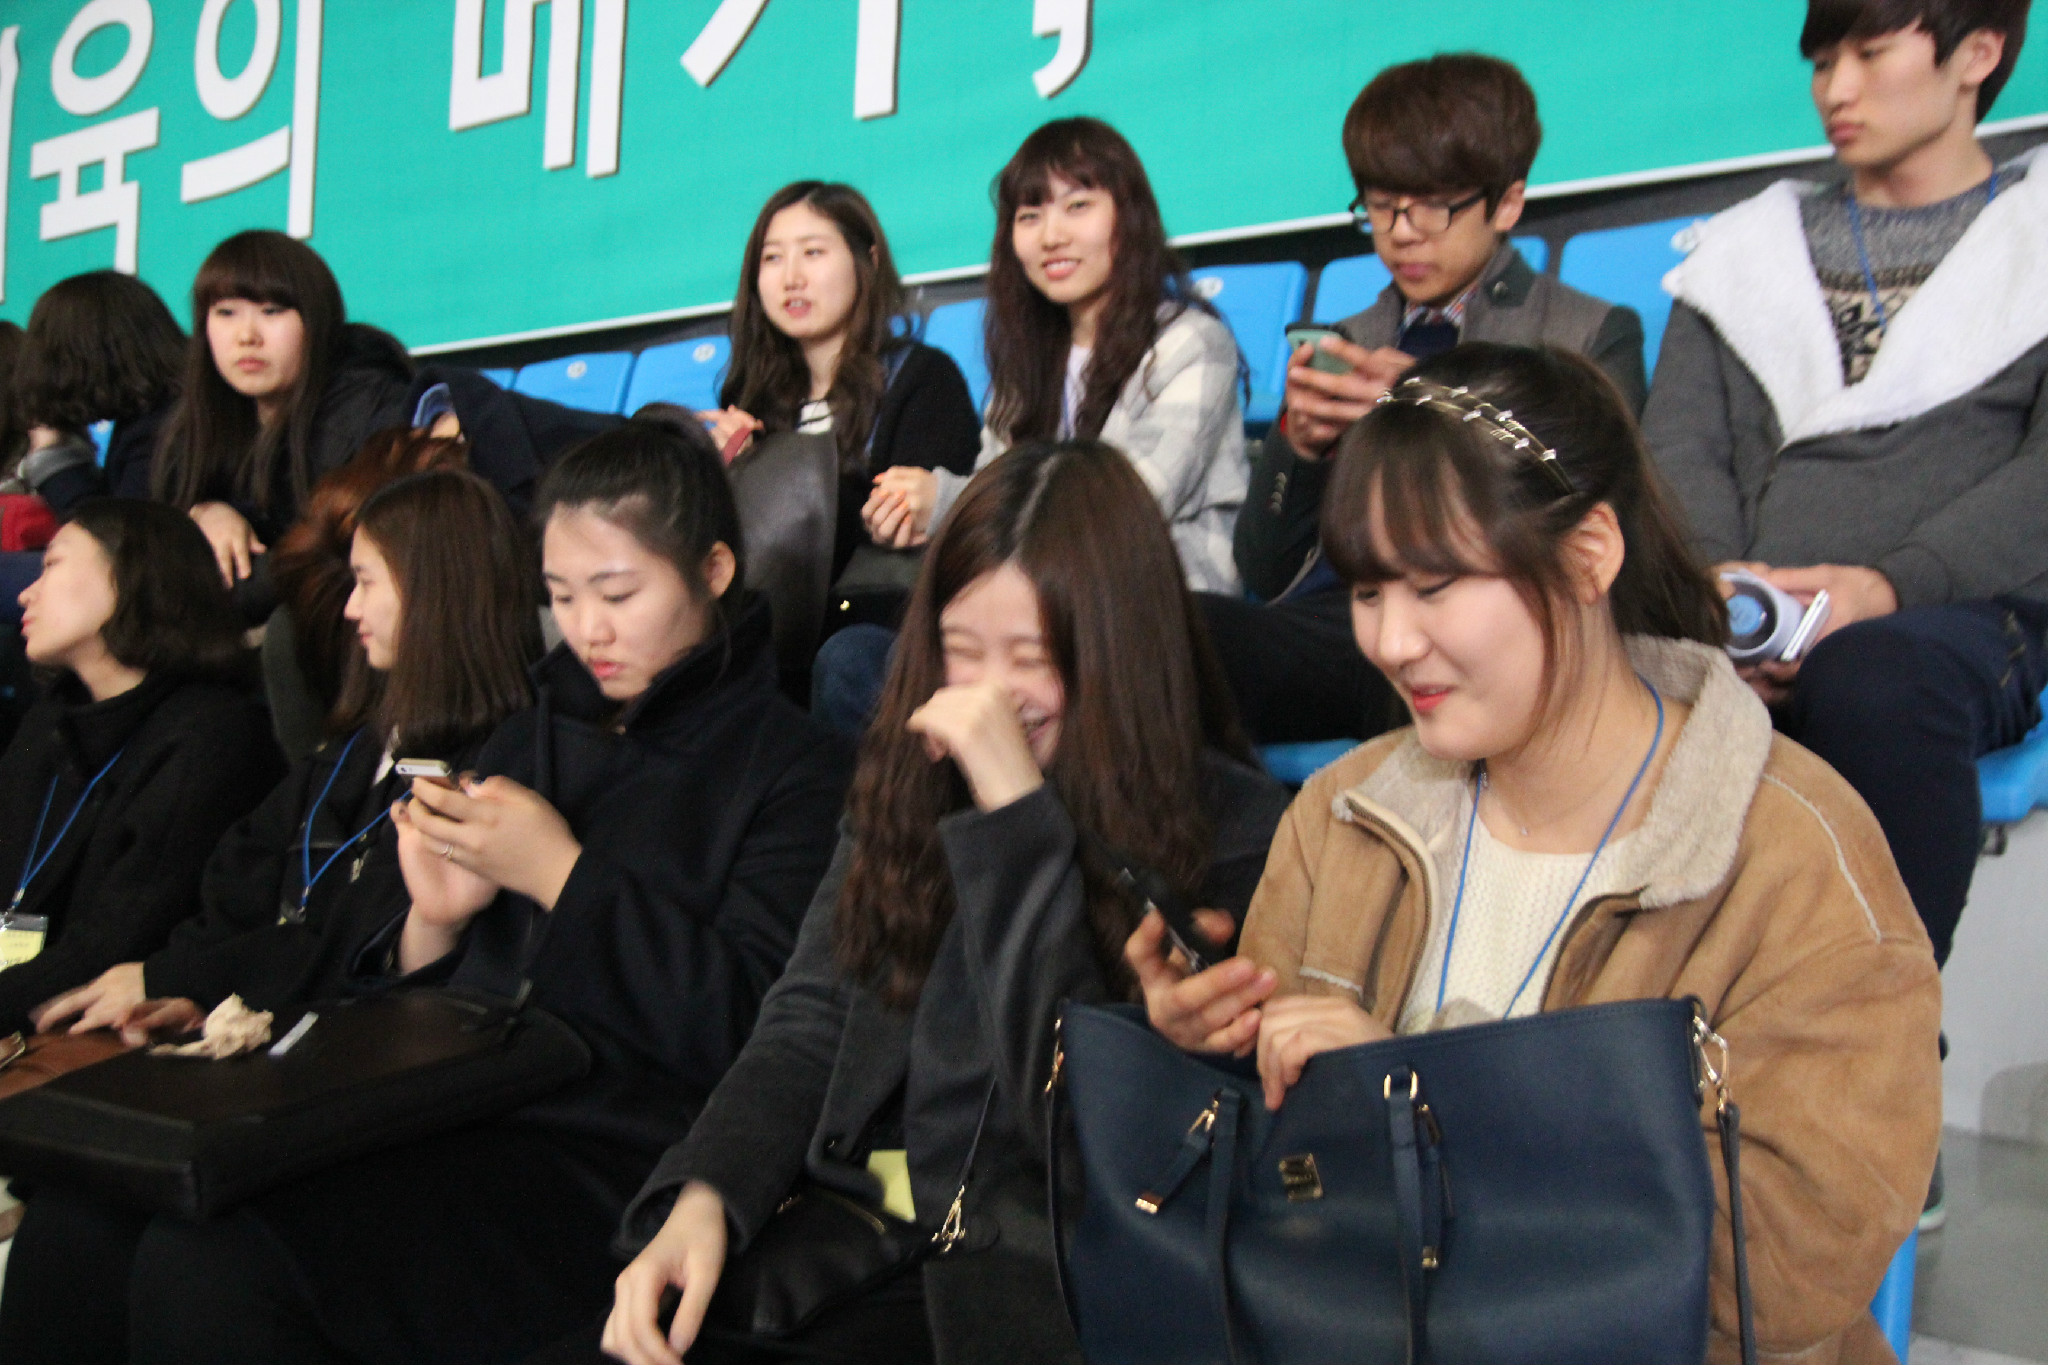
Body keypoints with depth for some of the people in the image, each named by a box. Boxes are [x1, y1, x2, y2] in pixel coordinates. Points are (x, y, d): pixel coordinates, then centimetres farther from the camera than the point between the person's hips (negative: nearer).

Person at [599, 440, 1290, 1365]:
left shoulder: (1226, 831, -9)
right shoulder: (909, 774, 8)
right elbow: (809, 1025, 7)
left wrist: (1017, 806, -20)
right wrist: (703, 1197, -11)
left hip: (1025, 1274, -4)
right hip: (844, 1224, 5)